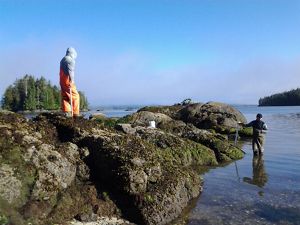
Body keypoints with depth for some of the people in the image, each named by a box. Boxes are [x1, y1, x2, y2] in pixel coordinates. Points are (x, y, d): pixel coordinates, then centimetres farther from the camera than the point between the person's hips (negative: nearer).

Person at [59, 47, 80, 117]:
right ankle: (75, 113, -6)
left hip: (62, 81, 9)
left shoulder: (62, 60, 21)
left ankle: (67, 112, 6)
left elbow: (62, 71, 16)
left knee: (65, 97, 7)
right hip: (68, 81, -9)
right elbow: (70, 70, -19)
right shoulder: (71, 60, -5)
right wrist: (71, 79, -26)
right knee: (75, 96, -4)